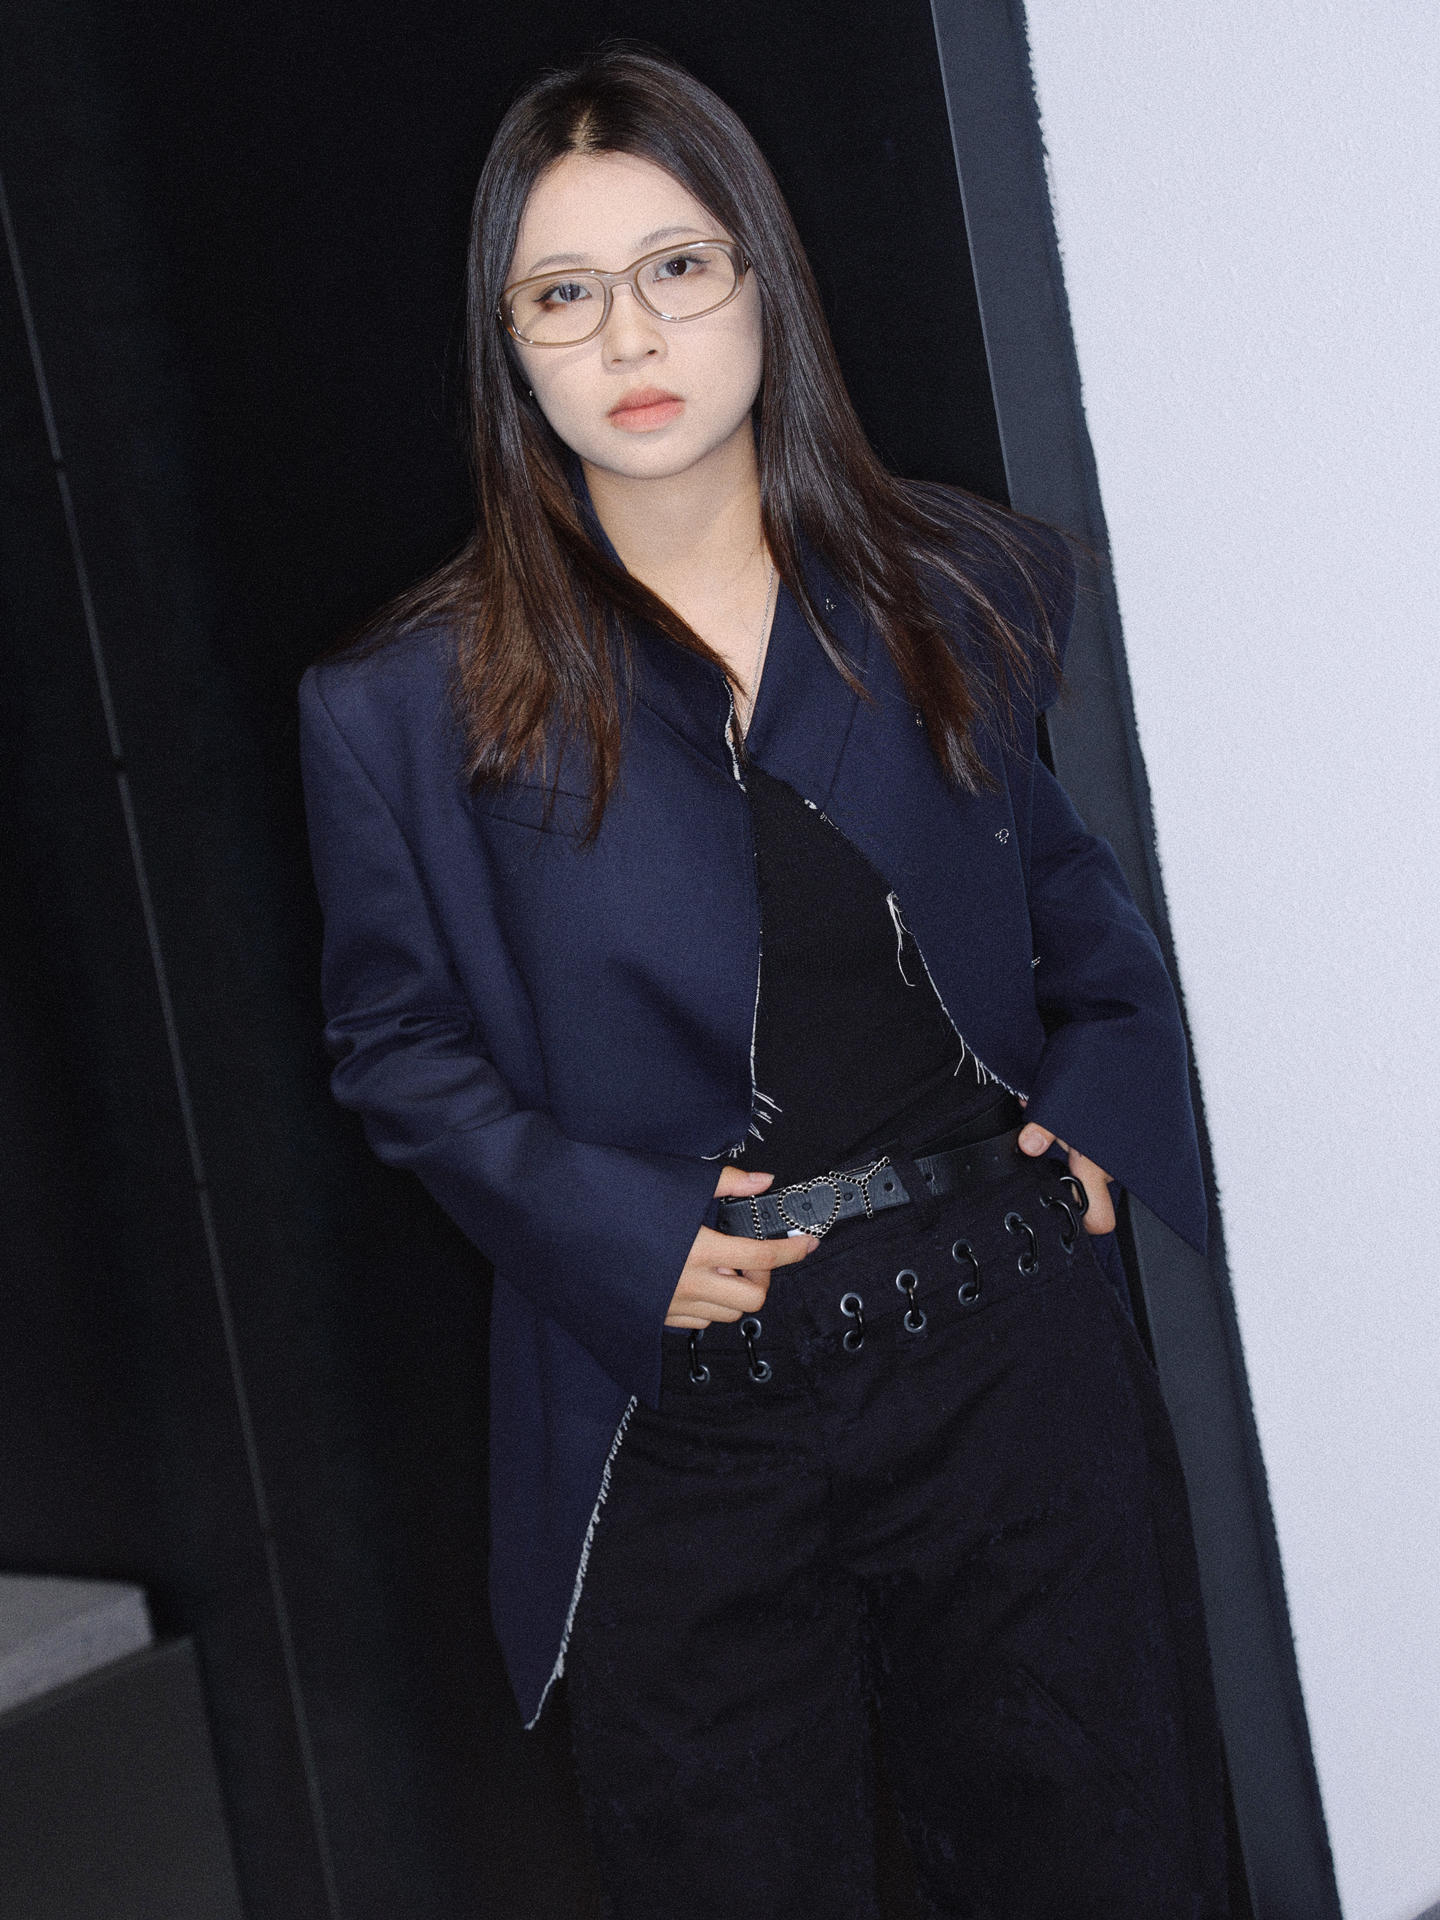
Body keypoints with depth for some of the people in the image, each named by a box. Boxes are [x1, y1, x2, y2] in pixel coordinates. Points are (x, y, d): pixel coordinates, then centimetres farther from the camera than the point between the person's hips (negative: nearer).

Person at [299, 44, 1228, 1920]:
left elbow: (1089, 873, 16)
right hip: (680, 1399, -1)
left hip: (1006, 1337, 2)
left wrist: (1105, 1090, -1)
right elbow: (400, 1045, 3)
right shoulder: (410, 711, -4)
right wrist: (608, 1229, -11)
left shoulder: (974, 593, 1)